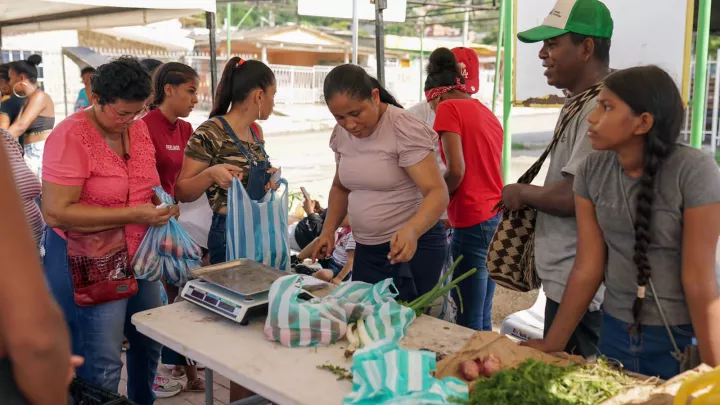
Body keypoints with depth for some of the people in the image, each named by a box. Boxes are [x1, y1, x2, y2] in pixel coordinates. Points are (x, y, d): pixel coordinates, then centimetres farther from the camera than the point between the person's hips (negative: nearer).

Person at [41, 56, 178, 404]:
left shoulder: (138, 127, 3)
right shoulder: (71, 137, -18)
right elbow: (56, 212, -24)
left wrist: (160, 201, -2)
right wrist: (133, 215, -25)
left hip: (139, 256, 7)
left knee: (150, 343, 17)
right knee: (103, 366, -3)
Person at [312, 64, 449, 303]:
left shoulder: (404, 130, -17)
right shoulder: (341, 134, 3)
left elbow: (437, 192, -23)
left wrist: (410, 231, -41)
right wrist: (328, 230, 4)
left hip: (413, 245, -6)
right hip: (366, 249, 6)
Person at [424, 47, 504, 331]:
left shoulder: (448, 108, -6)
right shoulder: (488, 113, 19)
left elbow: (456, 171, -17)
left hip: (473, 221, -9)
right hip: (497, 215, 9)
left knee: (468, 324, -3)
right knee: (483, 321, 14)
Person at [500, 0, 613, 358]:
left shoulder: (597, 109, -21)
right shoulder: (580, 103, 12)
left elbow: (573, 197, -27)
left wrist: (523, 193, -11)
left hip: (577, 291, -10)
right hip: (566, 282, 10)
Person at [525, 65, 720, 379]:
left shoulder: (694, 171, -17)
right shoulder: (591, 171, -5)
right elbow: (588, 267, -4)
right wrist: (551, 345, -4)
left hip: (684, 339, -4)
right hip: (616, 332, 4)